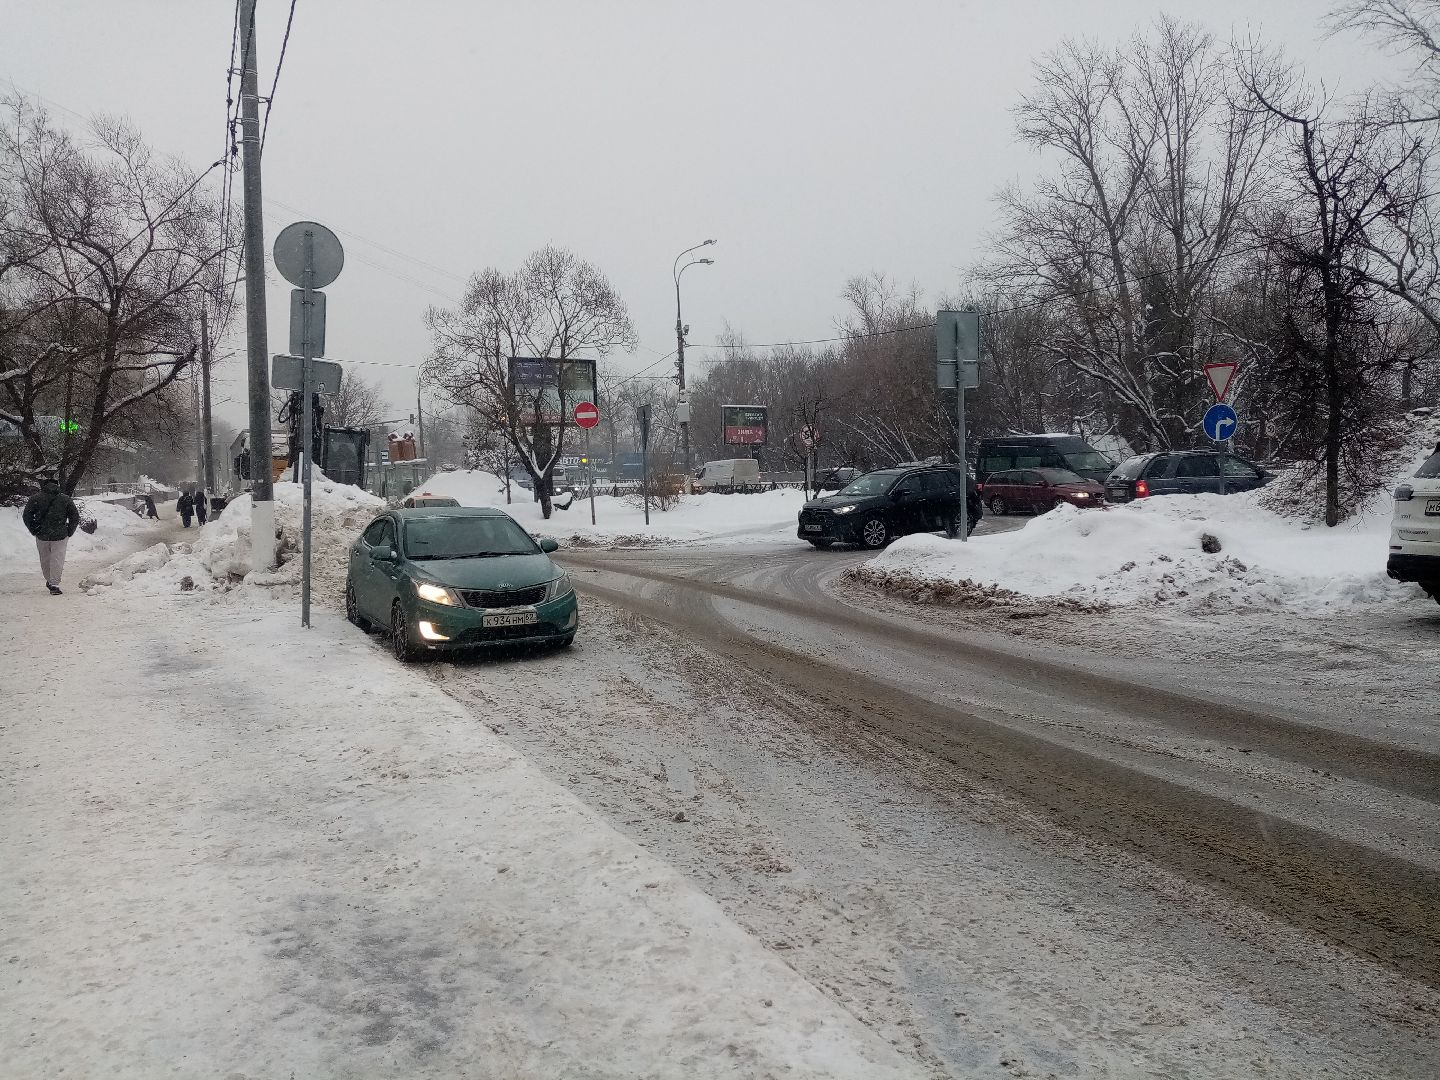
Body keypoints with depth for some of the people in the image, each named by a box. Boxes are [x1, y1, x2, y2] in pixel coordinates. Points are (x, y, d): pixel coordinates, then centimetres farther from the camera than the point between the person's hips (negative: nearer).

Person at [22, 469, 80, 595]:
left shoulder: (35, 498, -5)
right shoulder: (65, 499, -3)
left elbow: (26, 516, -5)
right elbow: (75, 517, 0)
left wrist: (34, 531, 3)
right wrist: (69, 532, 7)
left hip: (42, 536, 1)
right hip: (60, 536, -1)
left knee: (45, 560, 18)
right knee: (57, 560, 3)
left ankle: (49, 581, 31)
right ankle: (54, 584, -4)